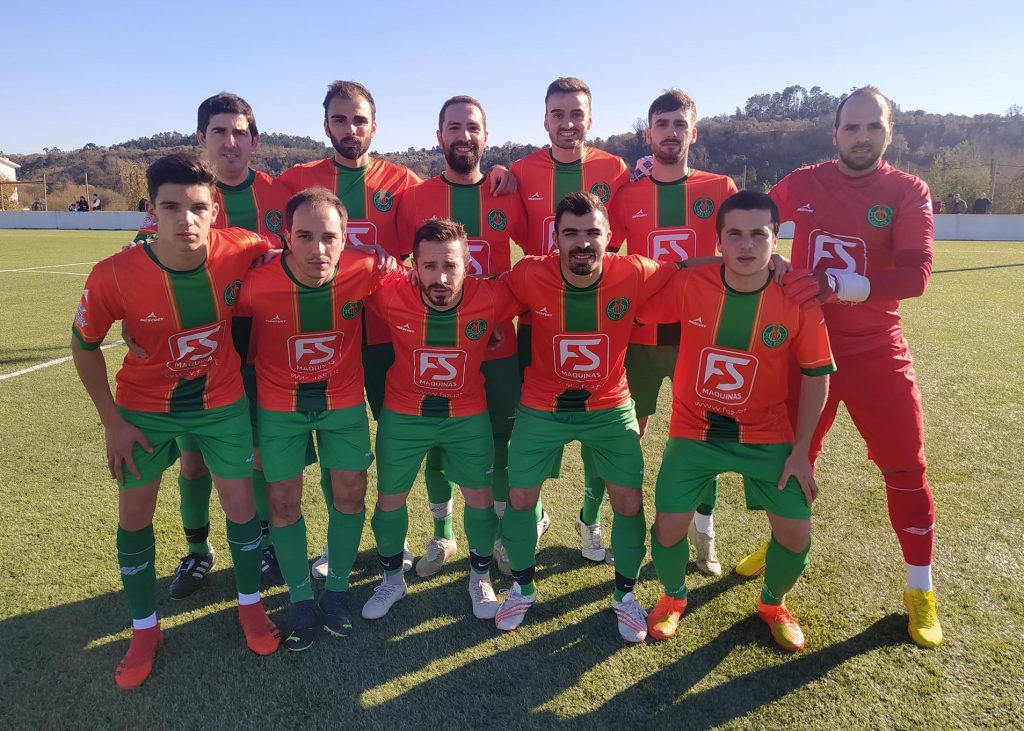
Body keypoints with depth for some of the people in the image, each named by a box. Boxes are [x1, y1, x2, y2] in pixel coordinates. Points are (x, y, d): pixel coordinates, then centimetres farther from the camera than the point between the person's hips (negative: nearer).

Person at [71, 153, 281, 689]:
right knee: (133, 516, 9)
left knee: (239, 504, 7)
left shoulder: (243, 251, -24)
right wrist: (113, 422, -8)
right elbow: (84, 346, -7)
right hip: (144, 408, 0)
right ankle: (144, 630, 31)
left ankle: (250, 606, 32)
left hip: (222, 402, 0)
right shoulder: (113, 276, -26)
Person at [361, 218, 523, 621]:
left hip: (468, 415, 0)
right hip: (403, 414, 0)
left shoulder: (491, 297, -24)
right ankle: (391, 578, 38)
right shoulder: (392, 296, -24)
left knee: (480, 498, 10)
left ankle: (481, 576, 37)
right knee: (390, 499, 12)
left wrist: (501, 325, -6)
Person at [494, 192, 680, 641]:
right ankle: (522, 588, 32)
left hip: (610, 407, 1)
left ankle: (625, 595, 30)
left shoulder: (635, 276, -21)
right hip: (543, 407, 0)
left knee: (629, 502, 2)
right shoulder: (530, 277, -22)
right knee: (519, 497, 5)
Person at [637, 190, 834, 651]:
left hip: (768, 436, 1)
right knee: (669, 526, -7)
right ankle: (673, 598, 28)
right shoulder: (688, 285, -17)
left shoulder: (799, 298, -15)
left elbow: (815, 374, -5)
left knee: (796, 533, -5)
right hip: (694, 431, 0)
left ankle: (773, 603, 30)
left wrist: (800, 450, -5)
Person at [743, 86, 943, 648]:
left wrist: (837, 285, -26)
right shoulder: (804, 184, 0)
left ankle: (920, 590, 22)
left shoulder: (908, 192, -5)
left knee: (905, 469, 3)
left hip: (877, 352, -1)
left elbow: (915, 274, -18)